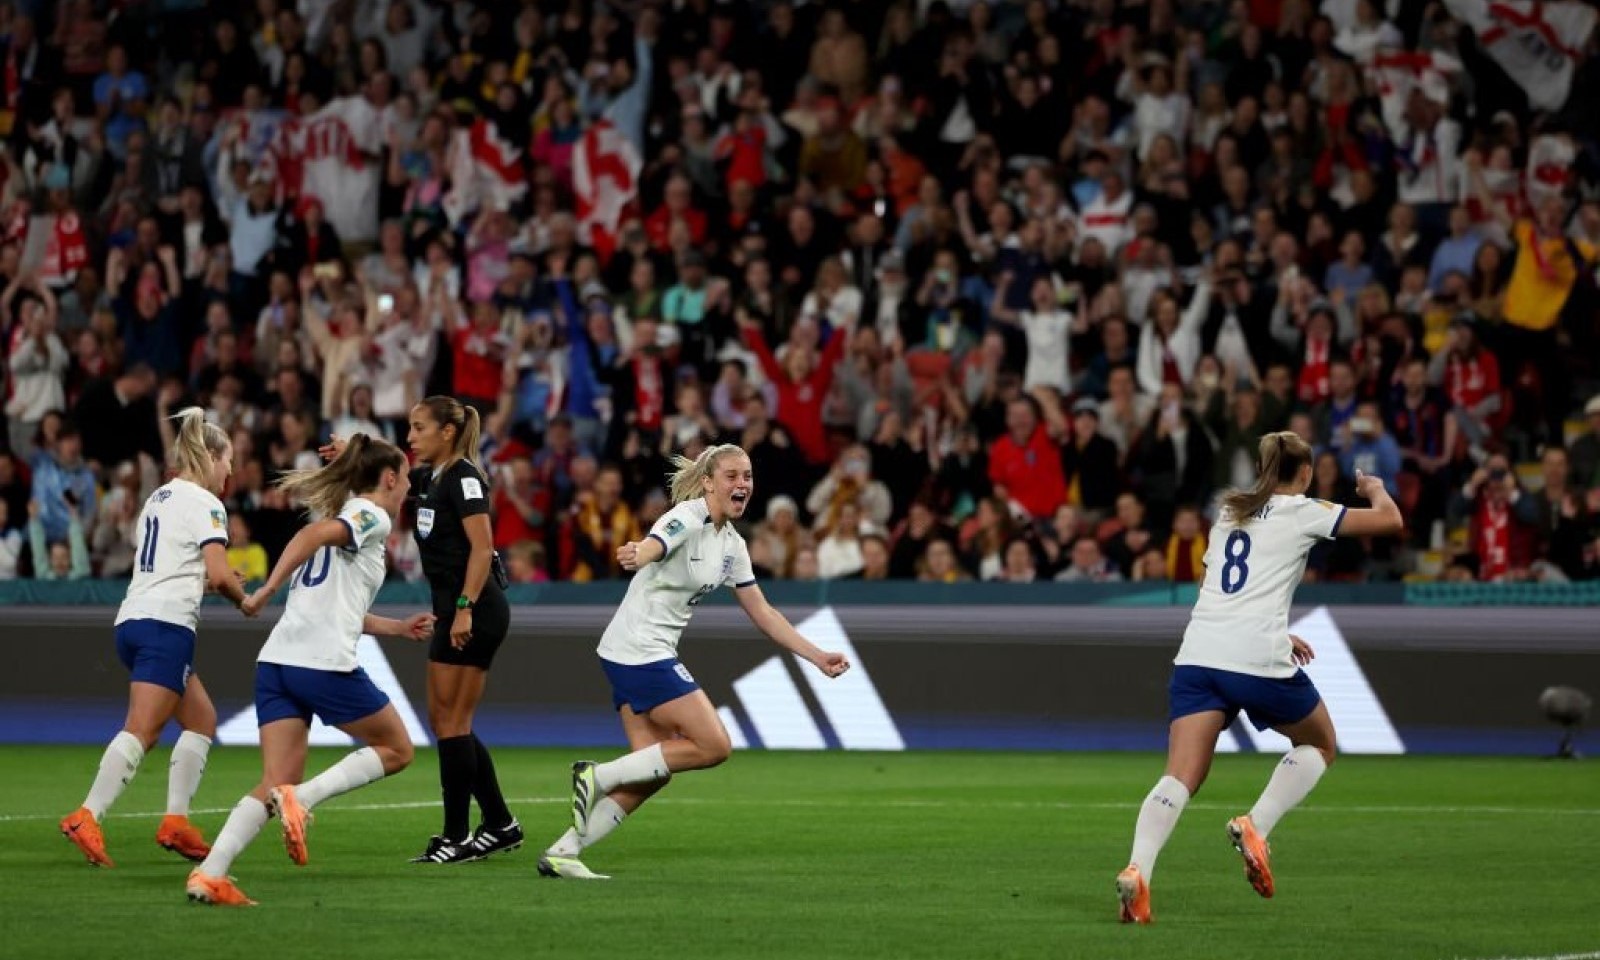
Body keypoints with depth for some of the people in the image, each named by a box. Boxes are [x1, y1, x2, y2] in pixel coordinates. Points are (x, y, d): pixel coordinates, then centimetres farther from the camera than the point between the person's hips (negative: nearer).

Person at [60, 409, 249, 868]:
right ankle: (87, 817, -26)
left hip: (133, 619, 9)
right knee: (142, 730, -15)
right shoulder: (205, 503, -5)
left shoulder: (158, 499, 21)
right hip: (166, 623, -9)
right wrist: (244, 598, 5)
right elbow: (218, 575, -14)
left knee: (202, 719, 16)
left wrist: (206, 581, 15)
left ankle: (175, 821, 8)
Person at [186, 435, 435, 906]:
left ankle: (210, 873, -15)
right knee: (397, 749, 10)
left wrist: (399, 628, 37)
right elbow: (314, 534, -19)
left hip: (277, 660, 8)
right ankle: (301, 797, -10)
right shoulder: (372, 516, 1)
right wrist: (268, 590, -22)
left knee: (276, 785, 3)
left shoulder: (348, 514, 27)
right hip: (326, 662, -8)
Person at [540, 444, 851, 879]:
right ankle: (598, 776, -8)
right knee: (714, 746, -11)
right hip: (639, 650, -9)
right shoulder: (688, 517, -14)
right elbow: (651, 549, -37)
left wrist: (818, 657, 17)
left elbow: (762, 613, 21)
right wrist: (634, 555, -62)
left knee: (653, 774, 4)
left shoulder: (731, 544, 13)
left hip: (651, 655, 9)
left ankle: (562, 852, 4)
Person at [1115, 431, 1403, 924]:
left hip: (1198, 656, 4)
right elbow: (1390, 520, 7)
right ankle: (1255, 827, -1)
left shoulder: (1229, 514, 24)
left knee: (1181, 776, -5)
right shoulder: (1302, 511, 6)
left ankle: (1137, 870, -30)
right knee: (1318, 743, 22)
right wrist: (1376, 488, 28)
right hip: (1259, 661, -4)